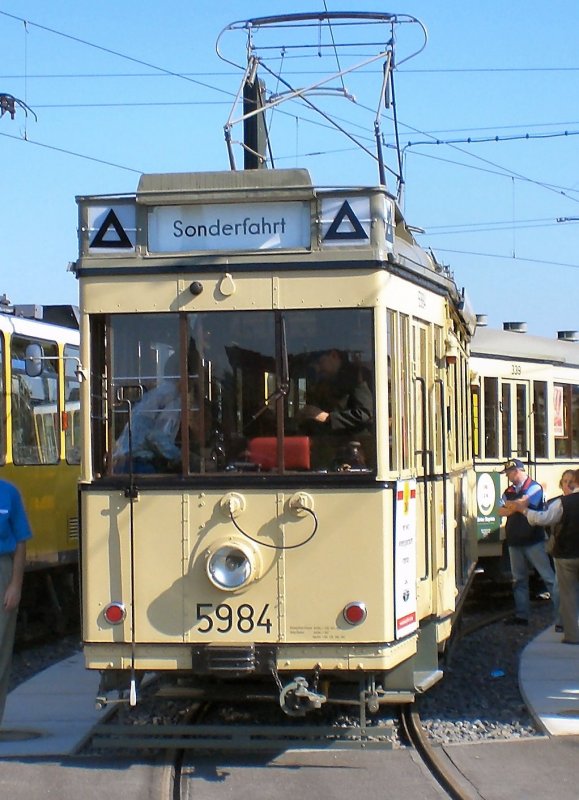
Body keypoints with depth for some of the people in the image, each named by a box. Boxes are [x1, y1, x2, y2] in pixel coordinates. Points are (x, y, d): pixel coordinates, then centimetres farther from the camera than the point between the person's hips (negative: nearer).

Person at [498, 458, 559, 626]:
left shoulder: (534, 487, -7)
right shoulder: (509, 491, 12)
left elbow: (522, 504, -21)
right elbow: (501, 512, 1)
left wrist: (509, 504, -3)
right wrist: (515, 507, -15)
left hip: (533, 541, -7)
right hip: (515, 541, 7)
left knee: (548, 577, -6)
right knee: (519, 580, 10)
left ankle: (562, 612, -4)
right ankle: (522, 615, 15)